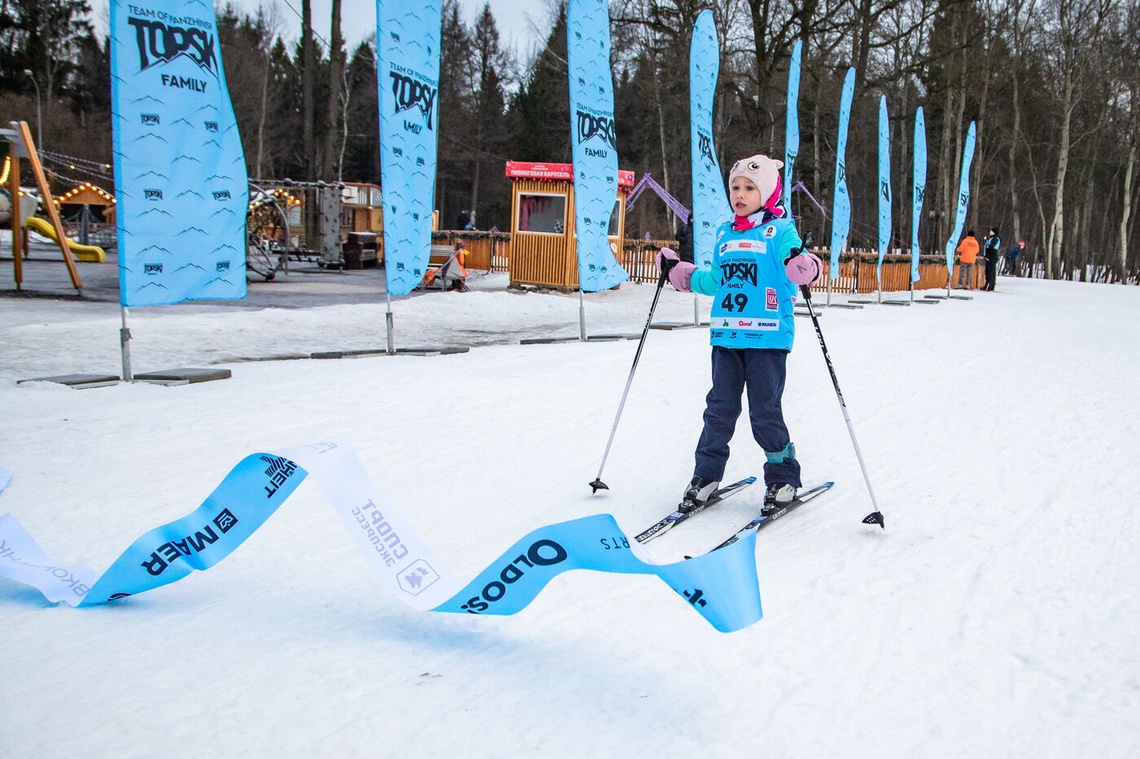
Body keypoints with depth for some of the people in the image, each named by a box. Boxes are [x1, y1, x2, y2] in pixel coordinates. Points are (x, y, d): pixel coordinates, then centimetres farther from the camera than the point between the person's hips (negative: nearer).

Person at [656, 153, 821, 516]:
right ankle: (706, 474, 18)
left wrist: (804, 266, -33)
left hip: (767, 337, -5)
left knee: (765, 411, -2)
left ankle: (783, 476, 15)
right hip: (726, 336, 5)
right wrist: (676, 269, 28)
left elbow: (795, 269, -11)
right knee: (720, 407, 8)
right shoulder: (725, 235, 17)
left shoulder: (780, 231, 0)